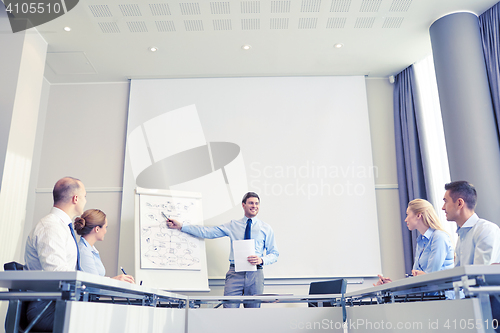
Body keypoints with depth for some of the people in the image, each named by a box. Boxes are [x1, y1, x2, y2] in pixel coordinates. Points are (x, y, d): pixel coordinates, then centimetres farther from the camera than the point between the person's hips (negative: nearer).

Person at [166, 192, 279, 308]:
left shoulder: (266, 228, 10)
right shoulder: (233, 225, 11)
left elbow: (274, 254, 10)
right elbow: (207, 232, 7)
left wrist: (261, 260, -11)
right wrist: (181, 226, 2)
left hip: (255, 273, 0)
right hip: (235, 273, 0)